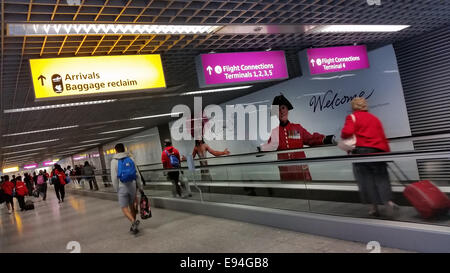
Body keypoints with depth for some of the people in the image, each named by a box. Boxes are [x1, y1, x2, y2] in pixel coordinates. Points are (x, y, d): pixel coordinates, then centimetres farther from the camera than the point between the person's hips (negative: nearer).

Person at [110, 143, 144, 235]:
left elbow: (114, 177, -7)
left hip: (122, 187, -3)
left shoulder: (114, 161, -4)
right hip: (132, 185, 4)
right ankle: (134, 226, 20)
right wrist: (140, 187, 12)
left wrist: (117, 189, 2)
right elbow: (137, 175, 5)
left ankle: (134, 221, -21)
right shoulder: (130, 159, 5)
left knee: (124, 208, 3)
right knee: (132, 206, 16)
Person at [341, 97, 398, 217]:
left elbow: (347, 132, -12)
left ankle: (374, 207, 5)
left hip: (361, 150, -4)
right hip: (378, 150, 4)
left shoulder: (352, 117, 4)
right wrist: (387, 153, 23)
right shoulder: (375, 118, 20)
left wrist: (342, 136, 9)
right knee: (381, 178, 8)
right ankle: (388, 201, -10)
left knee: (366, 179, 3)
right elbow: (383, 138, 19)